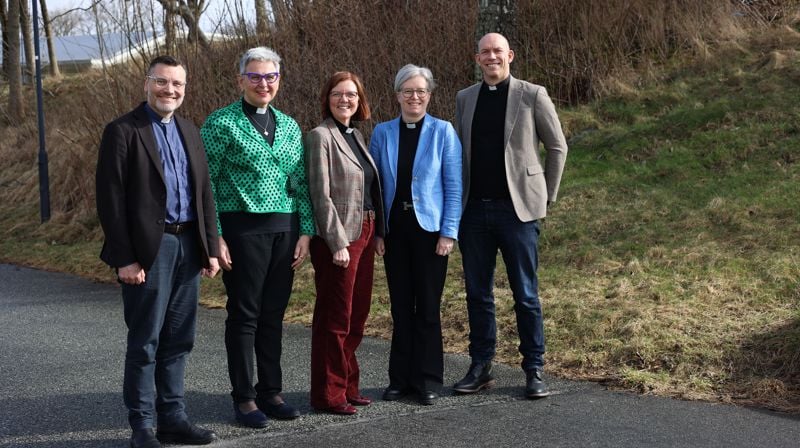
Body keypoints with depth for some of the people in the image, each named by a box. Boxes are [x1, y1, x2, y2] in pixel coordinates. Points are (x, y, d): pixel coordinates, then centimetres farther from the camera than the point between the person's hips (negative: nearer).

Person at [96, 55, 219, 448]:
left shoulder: (189, 131, 14)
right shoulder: (122, 131, -6)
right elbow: (111, 199, -10)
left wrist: (210, 248, 10)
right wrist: (124, 259, -15)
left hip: (188, 246, 6)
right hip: (149, 249, -6)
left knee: (178, 340, 11)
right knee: (144, 342, 1)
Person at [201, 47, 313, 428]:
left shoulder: (289, 126, 13)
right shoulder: (221, 123, -3)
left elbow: (300, 183, 14)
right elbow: (206, 182, -6)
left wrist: (305, 231, 6)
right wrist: (215, 237, -12)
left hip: (284, 230, 5)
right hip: (242, 229, -5)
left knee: (273, 315, 11)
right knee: (244, 315, 2)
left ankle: (271, 392, 22)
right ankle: (244, 398, 13)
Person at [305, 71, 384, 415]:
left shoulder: (356, 136, 14)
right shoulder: (320, 136, -9)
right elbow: (321, 195, -15)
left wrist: (377, 233, 12)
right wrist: (337, 242, -19)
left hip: (365, 235, 8)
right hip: (338, 238, -8)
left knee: (357, 314, 13)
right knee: (335, 318, -1)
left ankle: (347, 386, 24)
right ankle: (328, 394, 9)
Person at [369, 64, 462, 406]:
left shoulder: (443, 131, -1)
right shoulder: (382, 133, 6)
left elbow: (454, 185, -3)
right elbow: (374, 185, 8)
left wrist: (449, 232, -9)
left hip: (429, 228, -2)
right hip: (394, 229, 3)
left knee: (427, 307, 2)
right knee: (401, 307, 8)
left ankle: (428, 380, 12)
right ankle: (400, 378, 18)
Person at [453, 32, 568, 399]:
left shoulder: (532, 95, -1)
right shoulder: (465, 99, 11)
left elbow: (557, 147, 5)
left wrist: (547, 196, 3)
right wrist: (459, 201, 10)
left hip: (517, 208, -4)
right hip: (474, 210, 4)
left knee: (525, 295, 3)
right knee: (477, 293, 9)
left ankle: (534, 370, 13)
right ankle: (480, 367, 19)